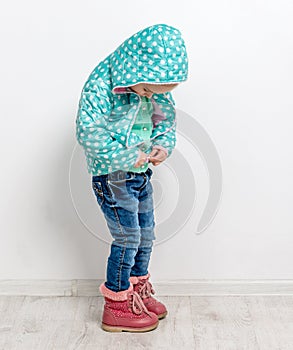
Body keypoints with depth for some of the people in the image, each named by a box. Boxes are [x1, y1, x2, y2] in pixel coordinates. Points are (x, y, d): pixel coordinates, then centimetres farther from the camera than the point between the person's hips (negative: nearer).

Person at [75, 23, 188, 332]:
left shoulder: (152, 85, 0)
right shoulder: (101, 85, -22)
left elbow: (165, 118, 14)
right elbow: (89, 132, -28)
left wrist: (164, 145, -6)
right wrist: (127, 158, -24)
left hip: (141, 172, 8)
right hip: (112, 175, -7)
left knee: (146, 234, 15)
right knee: (128, 237, -3)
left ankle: (137, 292, 35)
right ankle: (116, 309, 13)